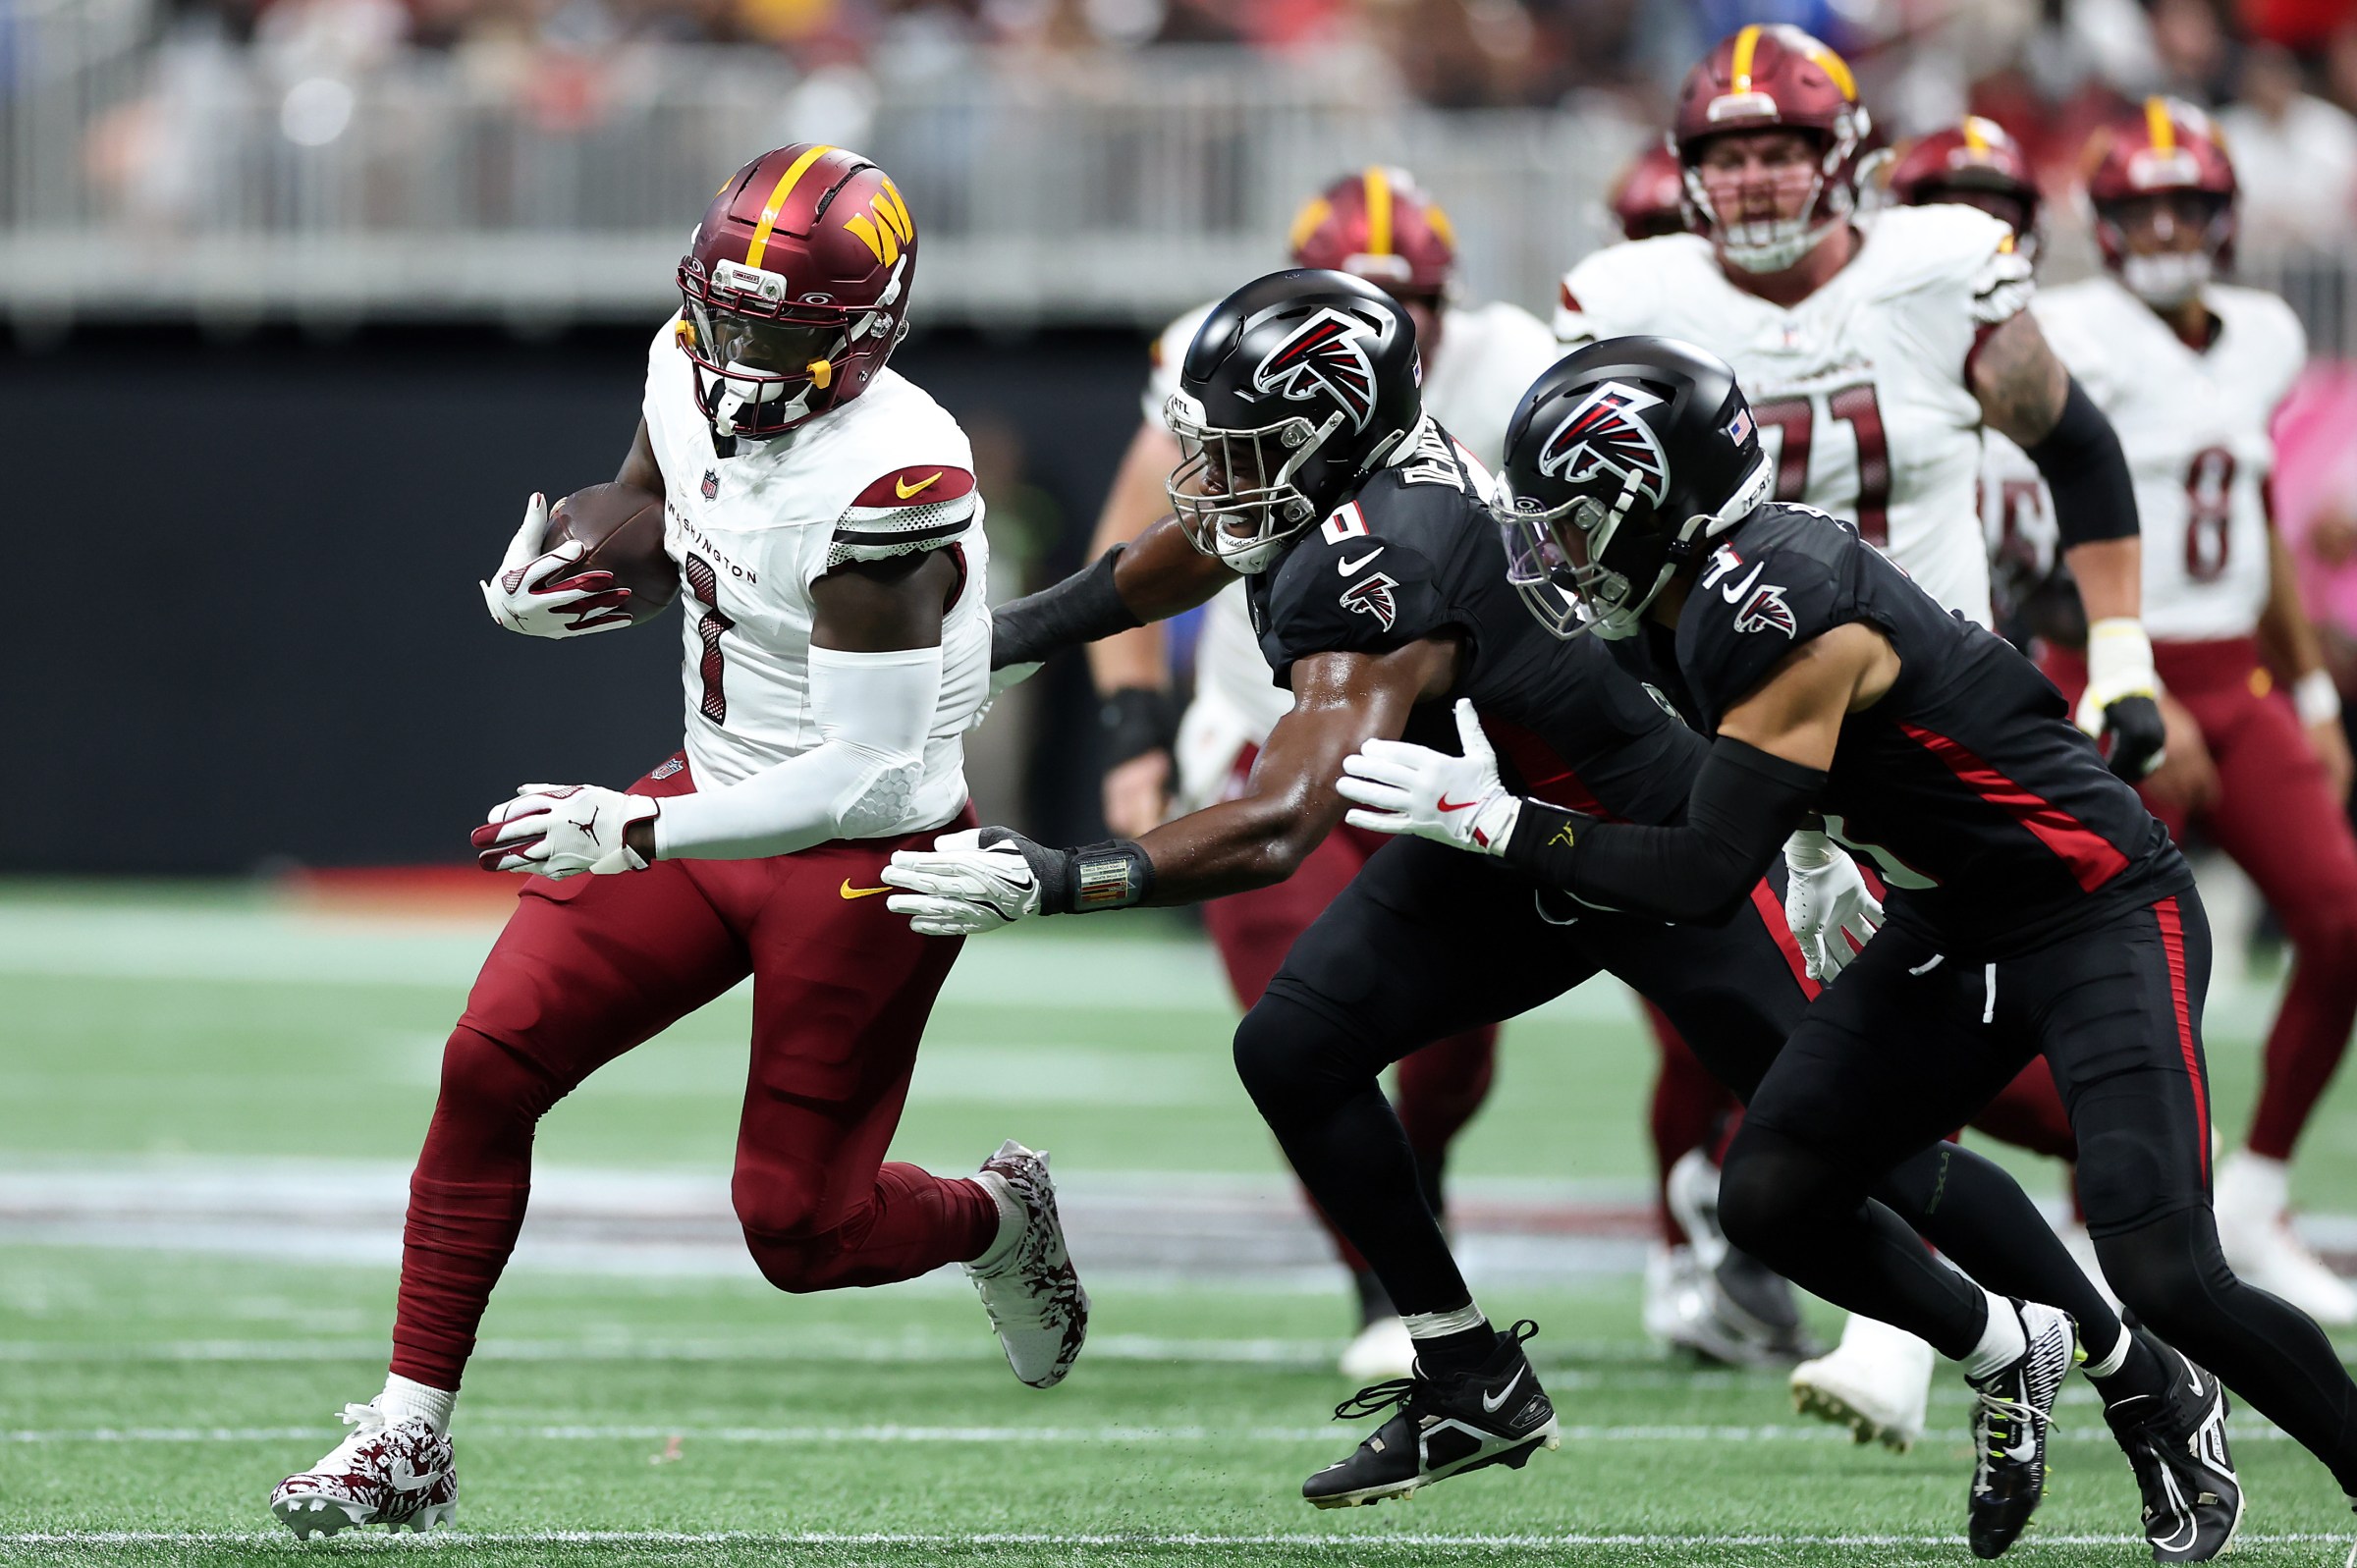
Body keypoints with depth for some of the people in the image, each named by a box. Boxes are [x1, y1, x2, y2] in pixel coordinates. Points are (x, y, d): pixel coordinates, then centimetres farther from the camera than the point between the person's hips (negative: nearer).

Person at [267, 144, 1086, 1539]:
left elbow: (859, 780, -28)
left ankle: (999, 1220, 33)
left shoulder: (887, 485, -29)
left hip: (866, 855, -7)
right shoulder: (694, 376, -5)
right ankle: (410, 1440, 0)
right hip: (717, 798, 7)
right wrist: (538, 580, -5)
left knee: (799, 1228, -2)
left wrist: (634, 832, -28)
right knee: (490, 1064, -7)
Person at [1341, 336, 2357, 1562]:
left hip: (2101, 918, -9)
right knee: (1772, 1197, -2)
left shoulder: (1790, 616, -28)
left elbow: (1706, 879, -27)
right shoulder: (1686, 600, -1)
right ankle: (2004, 1355, 20)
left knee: (2164, 1275, -20)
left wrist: (1490, 819, -23)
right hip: (1950, 931, 9)